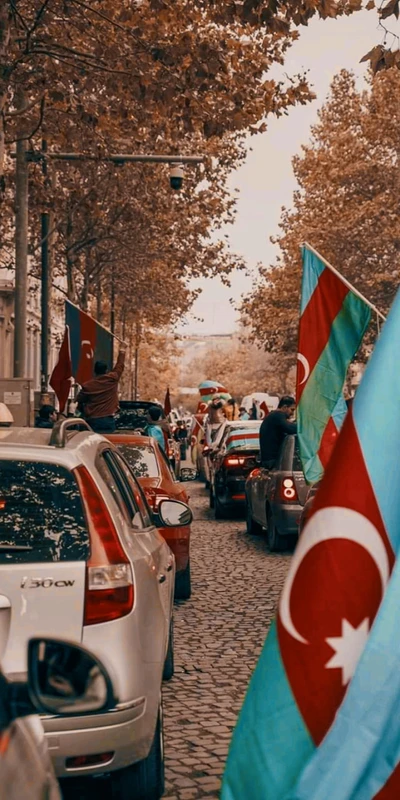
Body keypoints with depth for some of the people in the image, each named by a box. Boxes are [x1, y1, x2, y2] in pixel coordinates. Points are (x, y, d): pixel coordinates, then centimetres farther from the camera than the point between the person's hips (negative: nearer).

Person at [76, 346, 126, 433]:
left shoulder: (87, 385, 1)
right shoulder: (112, 379, 0)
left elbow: (78, 402, 6)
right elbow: (120, 365, 16)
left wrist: (85, 413, 24)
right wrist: (122, 353, 33)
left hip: (92, 420, 0)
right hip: (108, 419, 0)